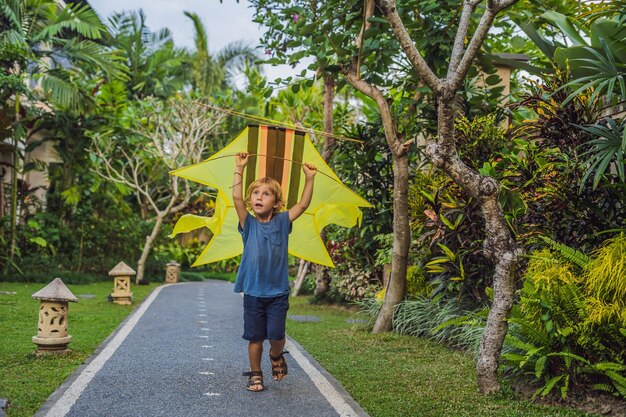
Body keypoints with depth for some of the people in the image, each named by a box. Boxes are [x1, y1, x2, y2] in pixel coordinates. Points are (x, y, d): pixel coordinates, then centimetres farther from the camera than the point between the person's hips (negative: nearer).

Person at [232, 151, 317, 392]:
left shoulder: (282, 222, 3)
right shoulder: (249, 224, 0)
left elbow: (303, 204, -1)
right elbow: (237, 198, -11)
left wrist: (309, 178, -6)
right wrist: (239, 169, -14)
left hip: (278, 291, 0)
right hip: (253, 291, 0)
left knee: (276, 334, -5)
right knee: (255, 336, 6)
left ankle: (277, 356, 27)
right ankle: (255, 374, 22)